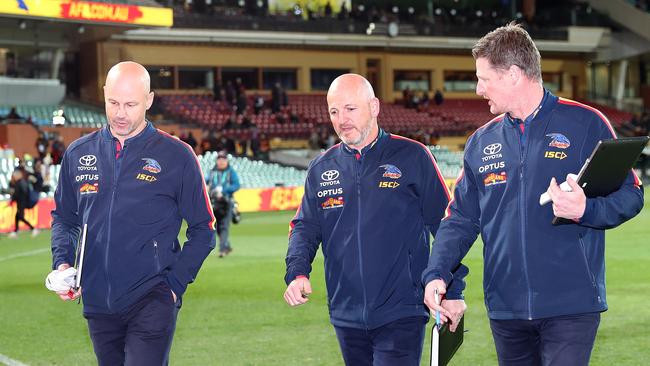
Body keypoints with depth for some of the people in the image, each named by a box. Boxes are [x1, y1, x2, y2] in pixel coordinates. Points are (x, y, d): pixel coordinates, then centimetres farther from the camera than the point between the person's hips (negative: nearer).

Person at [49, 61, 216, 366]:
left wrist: (176, 283, -8)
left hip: (152, 303, -4)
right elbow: (64, 217, 19)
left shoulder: (176, 156, -2)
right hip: (97, 304, 4)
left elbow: (202, 229, 2)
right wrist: (62, 262, 1)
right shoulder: (78, 154, 8)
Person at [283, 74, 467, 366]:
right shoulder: (321, 168, 10)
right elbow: (304, 227, 13)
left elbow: (446, 225, -1)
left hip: (401, 317, -5)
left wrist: (452, 292, -3)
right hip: (346, 316, 5)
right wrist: (297, 273, -7)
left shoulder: (412, 157, -2)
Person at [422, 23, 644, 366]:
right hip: (505, 309, 5)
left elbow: (629, 195, -3)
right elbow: (460, 219, 13)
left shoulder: (586, 124, -2)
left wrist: (585, 209, -23)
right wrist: (436, 273, -3)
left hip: (570, 307, -5)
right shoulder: (481, 142, 12)